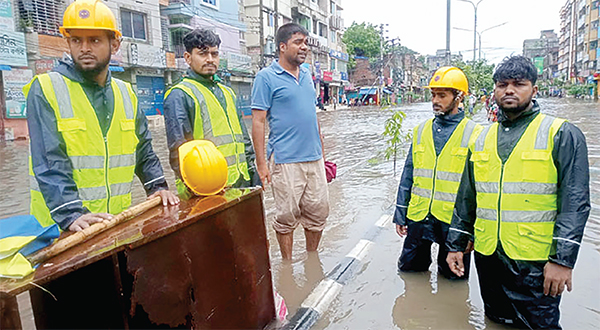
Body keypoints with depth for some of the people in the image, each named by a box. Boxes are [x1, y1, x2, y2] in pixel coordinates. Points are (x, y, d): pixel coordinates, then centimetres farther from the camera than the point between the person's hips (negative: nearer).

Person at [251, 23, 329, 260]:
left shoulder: (307, 75, 15)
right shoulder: (266, 77, -4)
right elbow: (258, 121, -8)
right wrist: (261, 163, -14)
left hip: (314, 159, 6)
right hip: (285, 160, -6)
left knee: (319, 212, 11)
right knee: (287, 216, 4)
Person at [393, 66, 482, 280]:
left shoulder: (474, 134, -5)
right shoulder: (421, 131, 7)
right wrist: (400, 214, 9)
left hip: (454, 220, -3)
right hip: (418, 217, 4)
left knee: (454, 278, 14)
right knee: (409, 269, 15)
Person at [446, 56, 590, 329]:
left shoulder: (562, 134, -4)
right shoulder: (482, 139, 10)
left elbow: (575, 202, -10)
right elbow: (466, 198, 14)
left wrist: (563, 260, -16)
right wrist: (456, 245, 12)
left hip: (535, 263, -4)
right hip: (488, 258, 5)